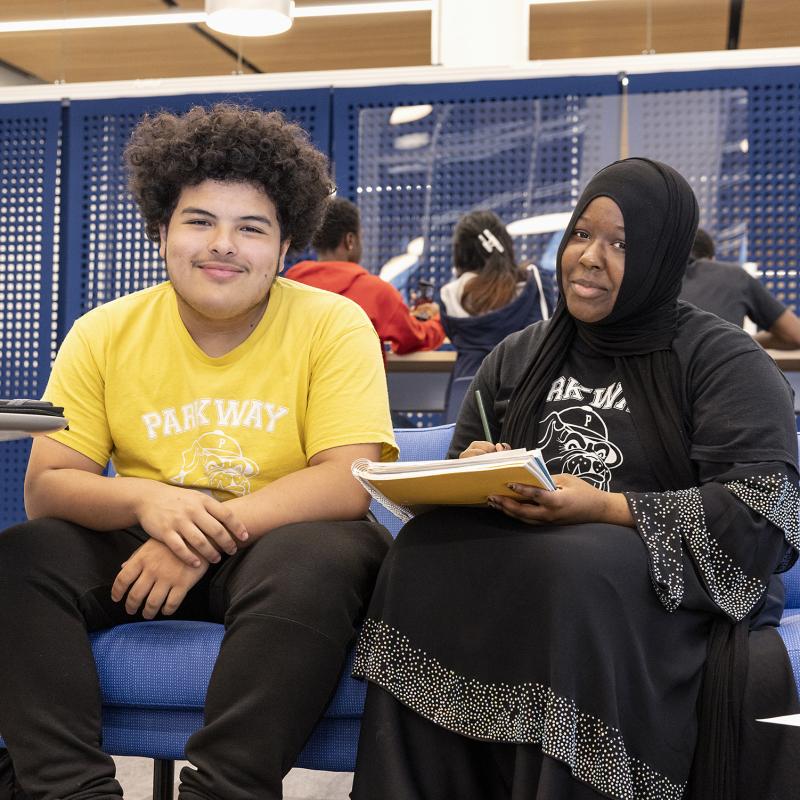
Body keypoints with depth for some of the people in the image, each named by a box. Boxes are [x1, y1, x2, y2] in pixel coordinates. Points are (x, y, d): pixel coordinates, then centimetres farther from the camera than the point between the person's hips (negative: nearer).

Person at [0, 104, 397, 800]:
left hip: (277, 546, -2)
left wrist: (213, 529, -26)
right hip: (139, 552, 3)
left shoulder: (333, 325, -5)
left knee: (317, 559, -35)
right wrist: (146, 500, -25)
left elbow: (348, 481, -14)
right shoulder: (104, 335, 2)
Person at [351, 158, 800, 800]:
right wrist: (473, 472, -6)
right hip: (524, 553, 5)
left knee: (568, 571, -37)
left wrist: (609, 510, -21)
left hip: (678, 578, -4)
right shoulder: (517, 358, 16)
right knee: (427, 552, -27)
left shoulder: (722, 359, 0)